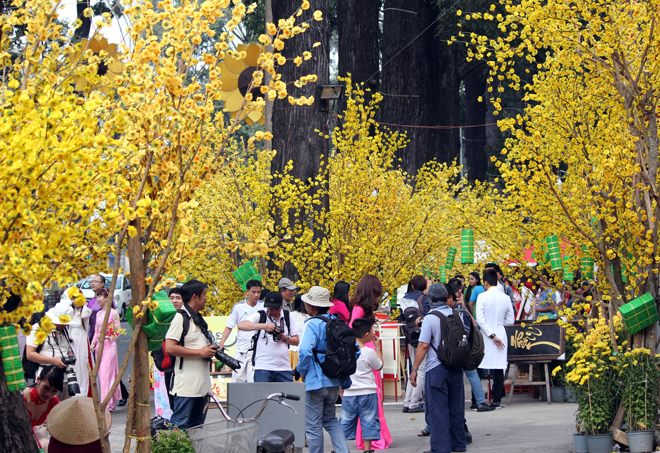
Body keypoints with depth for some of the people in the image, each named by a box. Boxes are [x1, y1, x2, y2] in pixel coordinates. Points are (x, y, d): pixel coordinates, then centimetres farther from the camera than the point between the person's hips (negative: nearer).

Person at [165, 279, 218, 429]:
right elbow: (170, 348, -20)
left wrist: (210, 350, 9)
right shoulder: (180, 317, -11)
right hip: (186, 386, -9)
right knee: (179, 425, -9)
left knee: (197, 427, 11)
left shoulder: (199, 319, 18)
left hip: (202, 383, 9)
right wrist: (200, 352, -17)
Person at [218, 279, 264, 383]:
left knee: (253, 381, -12)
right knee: (237, 379, 2)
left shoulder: (264, 307, 4)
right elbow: (229, 326, 8)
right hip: (240, 350, 2)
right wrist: (222, 342, -4)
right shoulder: (238, 307, 4)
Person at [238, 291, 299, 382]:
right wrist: (263, 326, -25)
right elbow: (241, 325, -17)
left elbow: (296, 341, 16)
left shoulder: (287, 317, 13)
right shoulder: (259, 316, 1)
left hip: (284, 368, 3)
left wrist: (285, 338, -7)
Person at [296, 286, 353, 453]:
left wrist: (302, 370, -11)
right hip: (334, 382, 7)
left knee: (313, 426, 4)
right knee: (330, 420, 21)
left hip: (315, 382, -7)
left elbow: (305, 351, -30)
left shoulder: (313, 324, -15)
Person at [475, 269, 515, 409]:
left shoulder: (482, 297, -8)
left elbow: (480, 320, -13)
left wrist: (492, 335, -11)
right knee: (499, 369, 6)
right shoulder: (506, 298, 3)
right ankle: (496, 400, 6)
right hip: (501, 336, 3)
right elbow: (510, 320, 9)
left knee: (479, 369, 2)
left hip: (486, 337, -3)